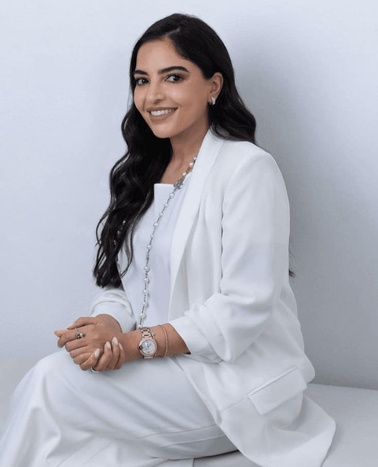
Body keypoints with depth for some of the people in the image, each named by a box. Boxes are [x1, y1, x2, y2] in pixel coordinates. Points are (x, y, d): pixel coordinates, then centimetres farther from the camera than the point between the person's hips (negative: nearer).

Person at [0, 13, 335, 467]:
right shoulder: (145, 171, 13)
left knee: (50, 383, -23)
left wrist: (135, 343, -20)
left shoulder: (248, 169, -11)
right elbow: (121, 280, 10)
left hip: (232, 376, -6)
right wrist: (107, 325, -13)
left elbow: (244, 310, -17)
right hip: (156, 367, 6)